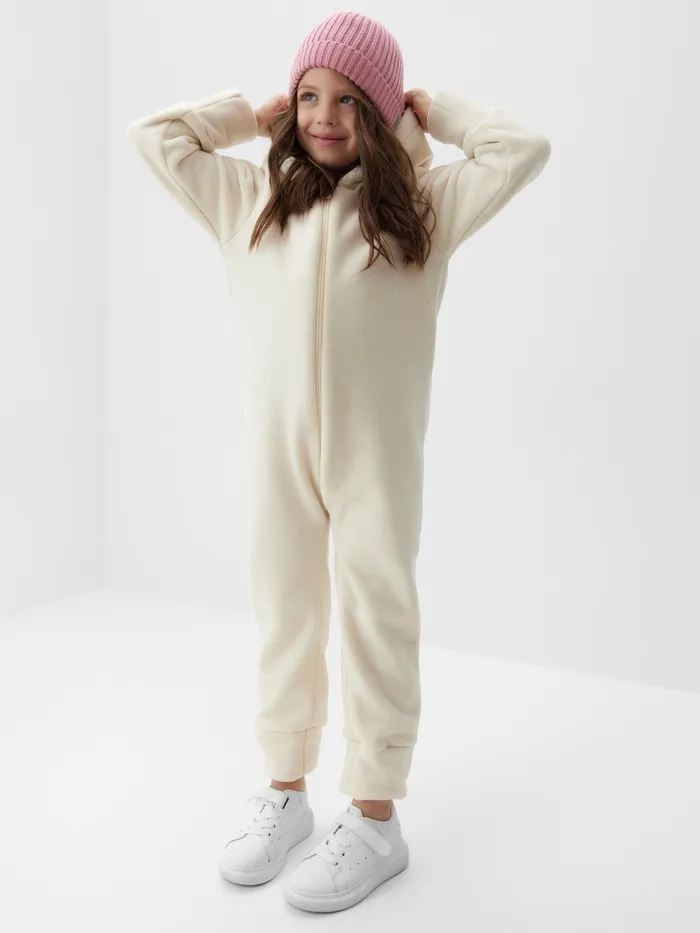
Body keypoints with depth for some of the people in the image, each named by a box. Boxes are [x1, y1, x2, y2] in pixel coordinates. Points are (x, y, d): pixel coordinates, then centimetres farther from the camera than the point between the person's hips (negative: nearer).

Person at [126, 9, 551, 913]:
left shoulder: (423, 202, 4)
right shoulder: (249, 198, 11)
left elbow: (523, 149, 1)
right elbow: (152, 134, 17)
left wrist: (436, 111, 10)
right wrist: (256, 116, 16)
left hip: (377, 448, -2)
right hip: (275, 444, 3)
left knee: (375, 621, 5)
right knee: (283, 615, 13)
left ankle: (376, 816, 17)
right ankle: (285, 790, 28)